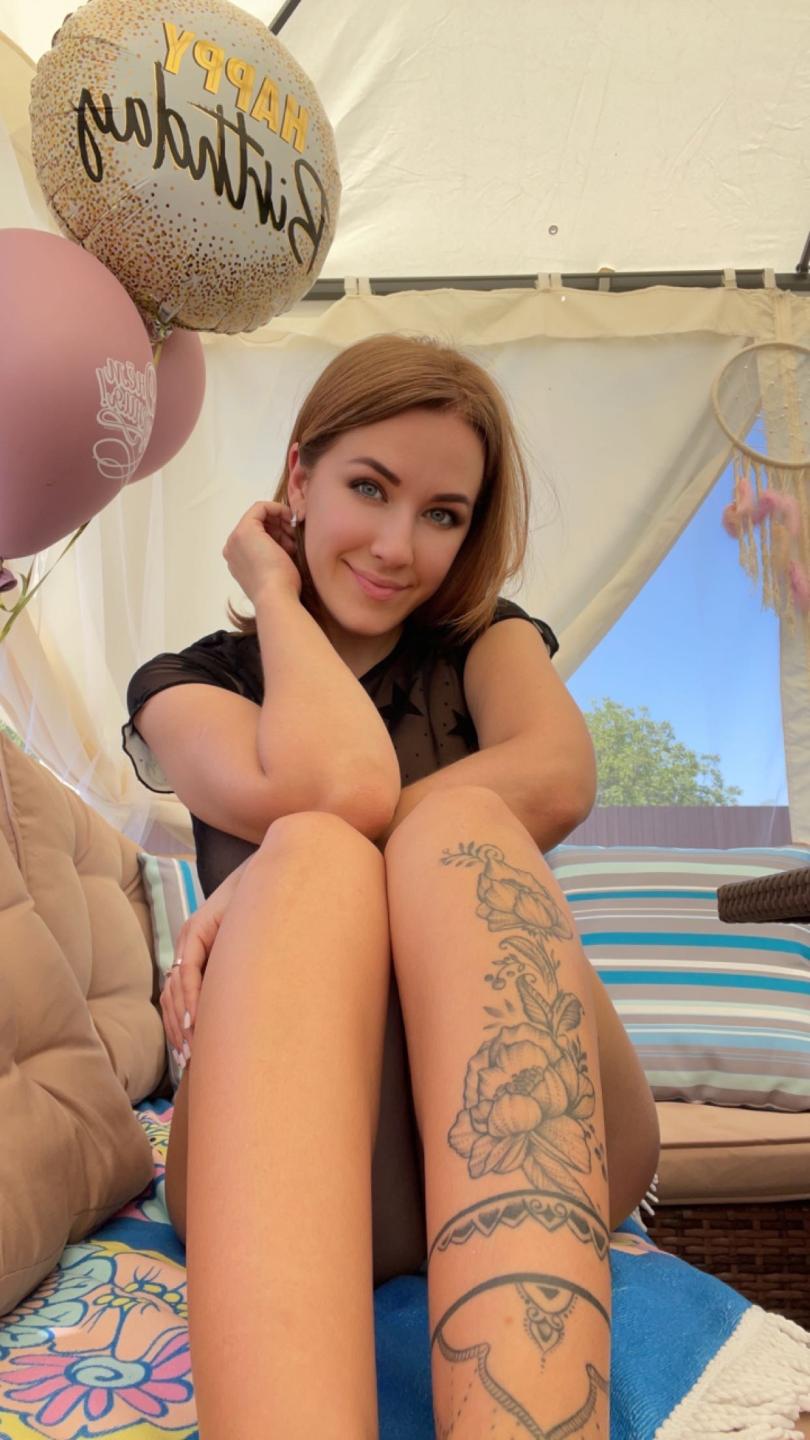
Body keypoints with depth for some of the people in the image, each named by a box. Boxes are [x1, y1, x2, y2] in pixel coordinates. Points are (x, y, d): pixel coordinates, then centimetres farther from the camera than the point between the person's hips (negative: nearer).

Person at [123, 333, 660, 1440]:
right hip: (281, 1165, 0)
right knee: (310, 853, -29)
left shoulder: (490, 641, 17)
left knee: (459, 828, -27)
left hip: (525, 1139, 1)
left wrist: (280, 882, -19)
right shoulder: (189, 685, 12)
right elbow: (336, 786, -13)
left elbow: (558, 777, -9)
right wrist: (275, 592, 4)